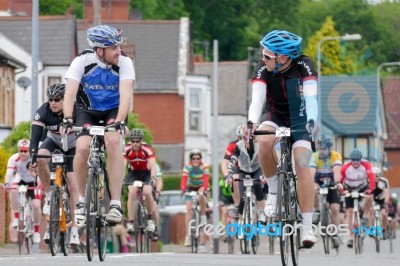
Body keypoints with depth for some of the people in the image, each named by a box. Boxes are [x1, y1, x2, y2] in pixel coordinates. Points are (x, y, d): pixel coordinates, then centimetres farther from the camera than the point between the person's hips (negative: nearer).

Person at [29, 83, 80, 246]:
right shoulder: (43, 112, -26)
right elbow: (35, 135, -33)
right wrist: (32, 155, -49)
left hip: (73, 147, -2)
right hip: (54, 142, 2)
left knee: (73, 185, -12)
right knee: (41, 157, -33)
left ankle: (74, 228, -9)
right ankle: (49, 195, -15)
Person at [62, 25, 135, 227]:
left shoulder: (124, 63, -20)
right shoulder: (82, 62, -21)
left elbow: (125, 94, -30)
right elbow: (70, 92, -28)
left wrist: (119, 121, -46)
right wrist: (67, 119, -45)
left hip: (113, 111, 0)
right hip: (87, 111, 0)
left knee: (113, 141, -31)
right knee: (82, 148, -25)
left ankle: (115, 203, -30)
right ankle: (82, 200, -1)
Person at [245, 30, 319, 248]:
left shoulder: (304, 66, -24)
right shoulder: (263, 69, -20)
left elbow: (310, 98, -33)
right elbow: (257, 98, -33)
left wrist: (312, 122, -52)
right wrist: (251, 123, -52)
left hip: (299, 119, -1)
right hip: (274, 115, 1)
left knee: (302, 164, -20)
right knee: (264, 141, -34)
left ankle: (307, 227, -16)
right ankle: (273, 190, -10)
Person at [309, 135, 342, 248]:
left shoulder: (336, 156, -19)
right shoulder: (314, 156, -16)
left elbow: (336, 171, -34)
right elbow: (312, 172, -29)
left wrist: (337, 183, -53)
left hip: (332, 184, -1)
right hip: (319, 182, 1)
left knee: (335, 209, -12)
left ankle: (335, 235, -3)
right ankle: (317, 211, -14)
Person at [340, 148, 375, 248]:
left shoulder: (366, 165, -24)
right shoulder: (345, 167, -25)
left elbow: (371, 177, -33)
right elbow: (340, 179, -20)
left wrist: (370, 189, -46)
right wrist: (342, 190, -35)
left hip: (363, 188, 0)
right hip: (349, 190, 0)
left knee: (369, 197, -33)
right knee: (349, 212, -8)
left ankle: (365, 217, -10)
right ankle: (350, 237, -4)